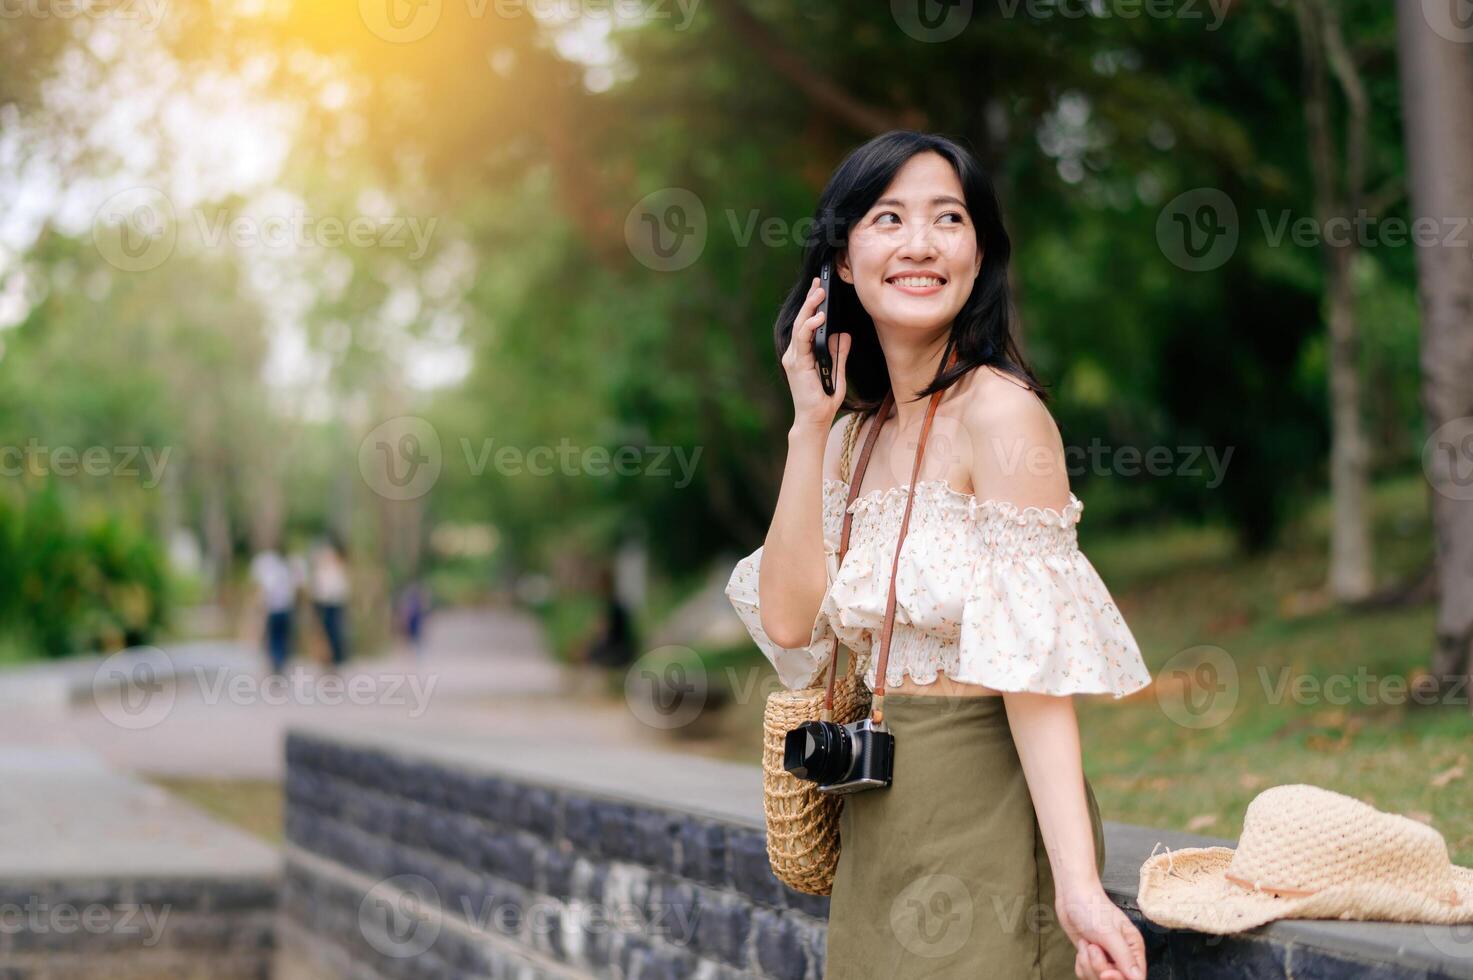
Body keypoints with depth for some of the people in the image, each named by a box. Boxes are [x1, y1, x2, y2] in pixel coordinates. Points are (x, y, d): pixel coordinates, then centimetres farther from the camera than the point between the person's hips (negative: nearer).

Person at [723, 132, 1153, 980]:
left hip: (984, 814, -7)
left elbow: (1037, 668, -20)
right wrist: (809, 425, -6)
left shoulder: (1002, 413, -14)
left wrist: (1076, 885, -28)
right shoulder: (855, 435, 8)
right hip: (876, 830, 7)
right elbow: (790, 620, -4)